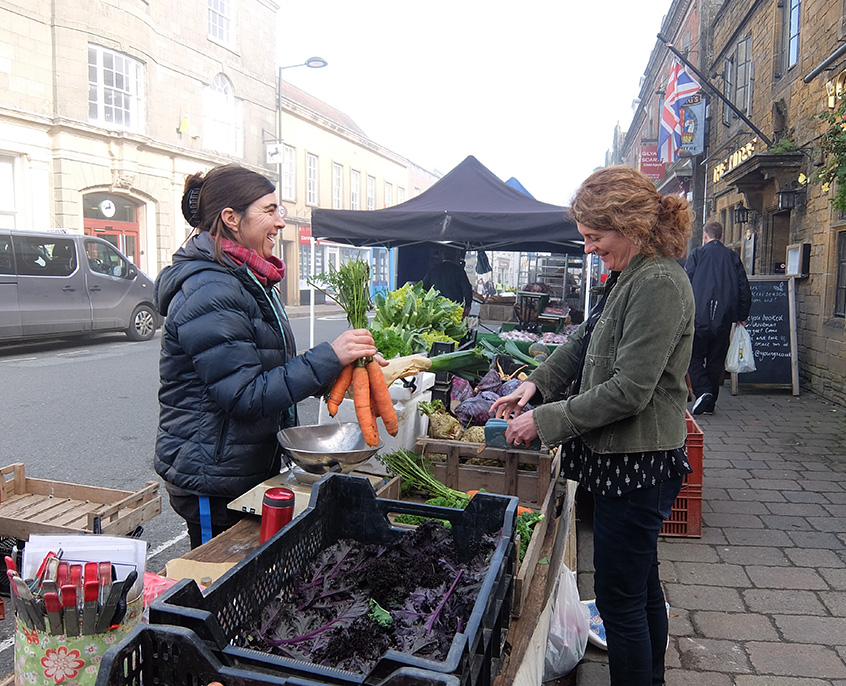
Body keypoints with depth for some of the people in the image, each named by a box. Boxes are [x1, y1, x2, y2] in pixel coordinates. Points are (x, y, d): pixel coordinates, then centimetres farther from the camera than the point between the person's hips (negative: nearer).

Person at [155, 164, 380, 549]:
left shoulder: (247, 281, 10)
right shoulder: (210, 295, -22)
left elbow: (269, 371, 16)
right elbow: (246, 397, -25)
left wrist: (345, 366, 3)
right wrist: (329, 358, -26)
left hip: (250, 469, 9)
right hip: (213, 484, -9)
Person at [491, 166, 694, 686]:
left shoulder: (659, 283, -20)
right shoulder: (629, 277, 12)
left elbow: (629, 390, -25)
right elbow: (585, 342, 20)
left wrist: (547, 420, -19)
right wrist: (536, 382, 8)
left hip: (638, 464, -10)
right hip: (622, 455, 10)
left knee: (619, 598, 1)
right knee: (642, 585, 24)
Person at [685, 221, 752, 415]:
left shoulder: (697, 254, 0)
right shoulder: (733, 257, 9)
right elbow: (744, 289, 9)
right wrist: (741, 316, 17)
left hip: (699, 316, -3)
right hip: (724, 319, 3)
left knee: (694, 357, 5)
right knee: (716, 360, 10)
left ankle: (702, 391, -16)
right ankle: (710, 404, 14)